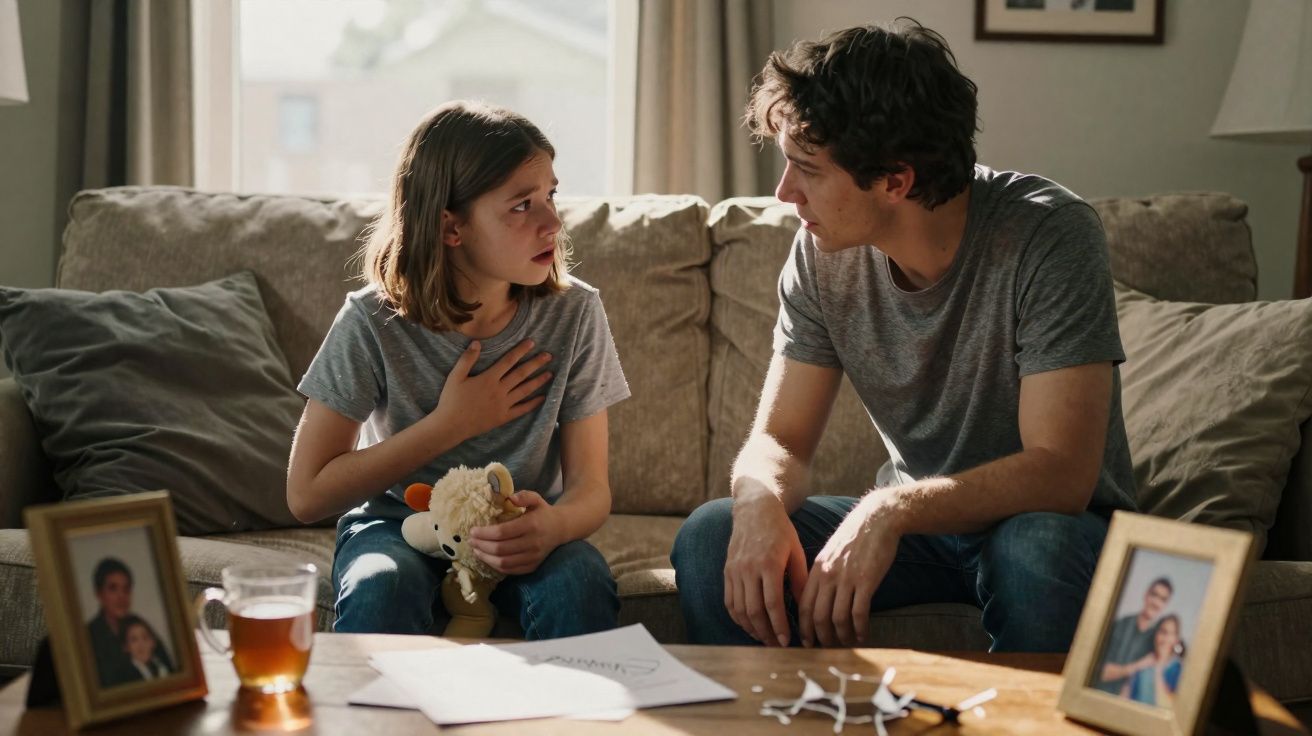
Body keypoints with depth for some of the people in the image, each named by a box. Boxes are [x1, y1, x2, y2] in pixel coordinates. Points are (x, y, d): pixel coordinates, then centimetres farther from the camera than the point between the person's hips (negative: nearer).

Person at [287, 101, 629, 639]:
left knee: (580, 584, -31)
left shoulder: (573, 313, -10)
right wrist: (450, 425, -19)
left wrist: (553, 524, -36)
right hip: (397, 523, -1)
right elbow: (306, 495, -13)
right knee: (382, 586, -34)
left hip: (517, 534, 1)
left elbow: (589, 485, -10)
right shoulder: (374, 323, -15)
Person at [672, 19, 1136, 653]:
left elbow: (1061, 473, -28)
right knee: (710, 538, -17)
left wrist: (891, 510, -40)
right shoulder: (821, 254, -7)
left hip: (1057, 524, -4)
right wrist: (760, 501, -28)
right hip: (915, 525, 4)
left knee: (1037, 550, -38)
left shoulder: (1049, 237, -22)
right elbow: (779, 439, -3)